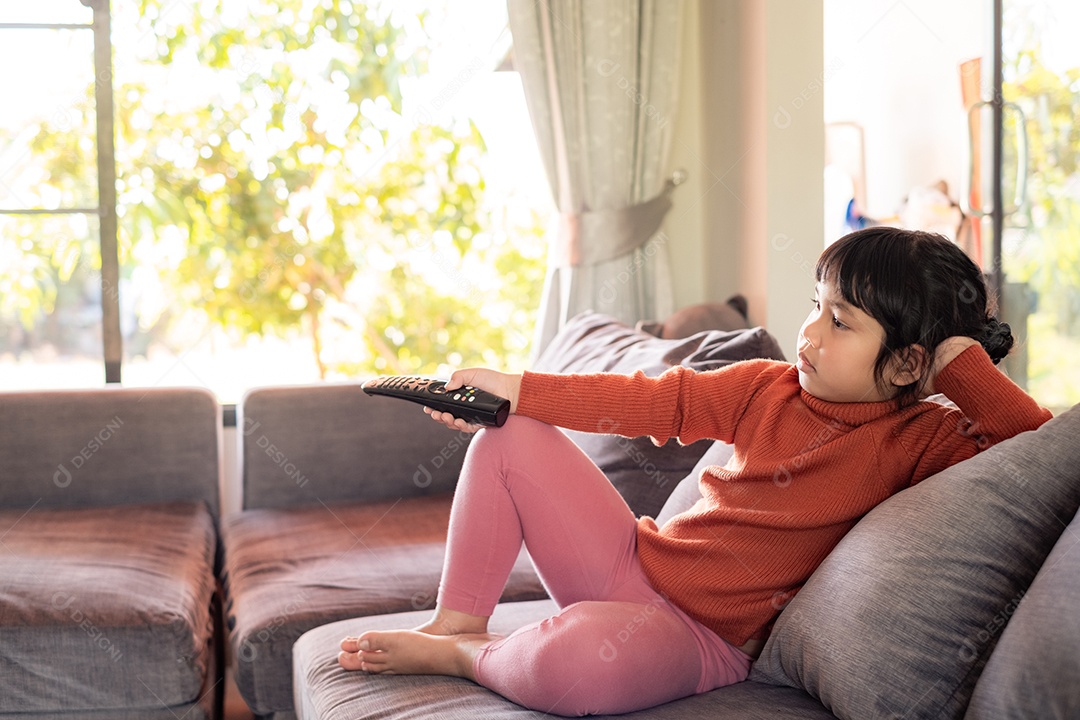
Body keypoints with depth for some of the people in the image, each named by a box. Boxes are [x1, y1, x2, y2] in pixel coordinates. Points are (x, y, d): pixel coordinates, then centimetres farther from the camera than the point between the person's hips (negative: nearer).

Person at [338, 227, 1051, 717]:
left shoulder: (917, 440, -11)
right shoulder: (768, 387, 3)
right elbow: (655, 399, 4)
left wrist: (960, 357, -20)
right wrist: (513, 389, 1)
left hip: (705, 636, -6)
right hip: (631, 562, 6)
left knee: (576, 660, -39)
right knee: (510, 438, 0)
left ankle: (457, 656, -4)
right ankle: (458, 620, 4)